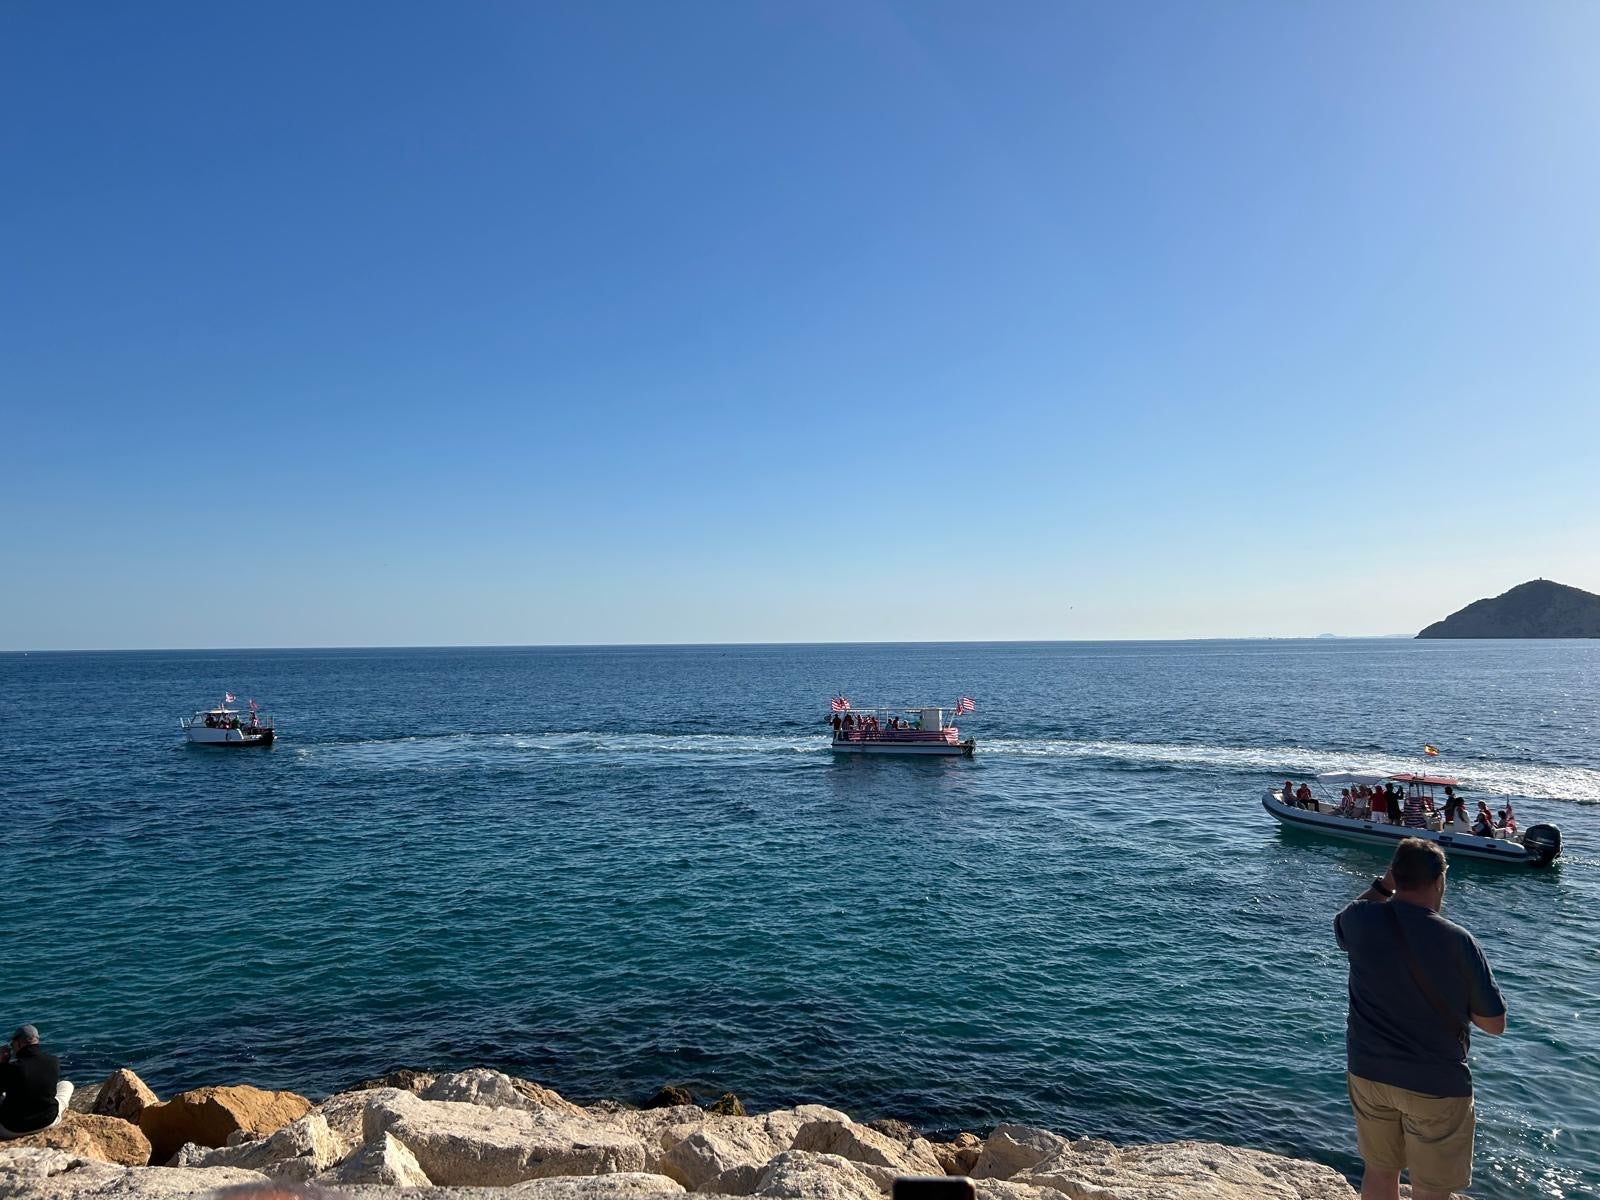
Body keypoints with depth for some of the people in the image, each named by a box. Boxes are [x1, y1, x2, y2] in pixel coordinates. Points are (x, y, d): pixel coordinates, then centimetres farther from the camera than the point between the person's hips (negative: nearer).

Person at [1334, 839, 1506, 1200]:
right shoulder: (1458, 941, -20)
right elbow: (1494, 1024, -11)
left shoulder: (1361, 921, -11)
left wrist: (1383, 885, 6)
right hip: (1435, 1085, -3)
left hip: (1368, 1073, 4)